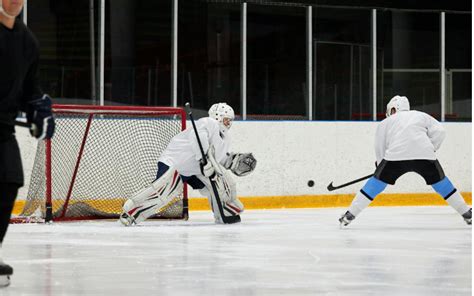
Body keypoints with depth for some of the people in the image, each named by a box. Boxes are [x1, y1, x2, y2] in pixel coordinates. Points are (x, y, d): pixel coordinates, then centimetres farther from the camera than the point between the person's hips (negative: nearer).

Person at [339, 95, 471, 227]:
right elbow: (439, 131, 14)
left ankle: (350, 215, 10)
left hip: (396, 155, -1)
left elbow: (379, 148, 26)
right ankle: (467, 214, 23)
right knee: (440, 181, 19)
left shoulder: (385, 122, 28)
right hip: (424, 154, 1)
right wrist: (431, 150, 20)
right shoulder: (422, 116, 29)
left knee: (376, 182, 13)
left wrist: (380, 165, 38)